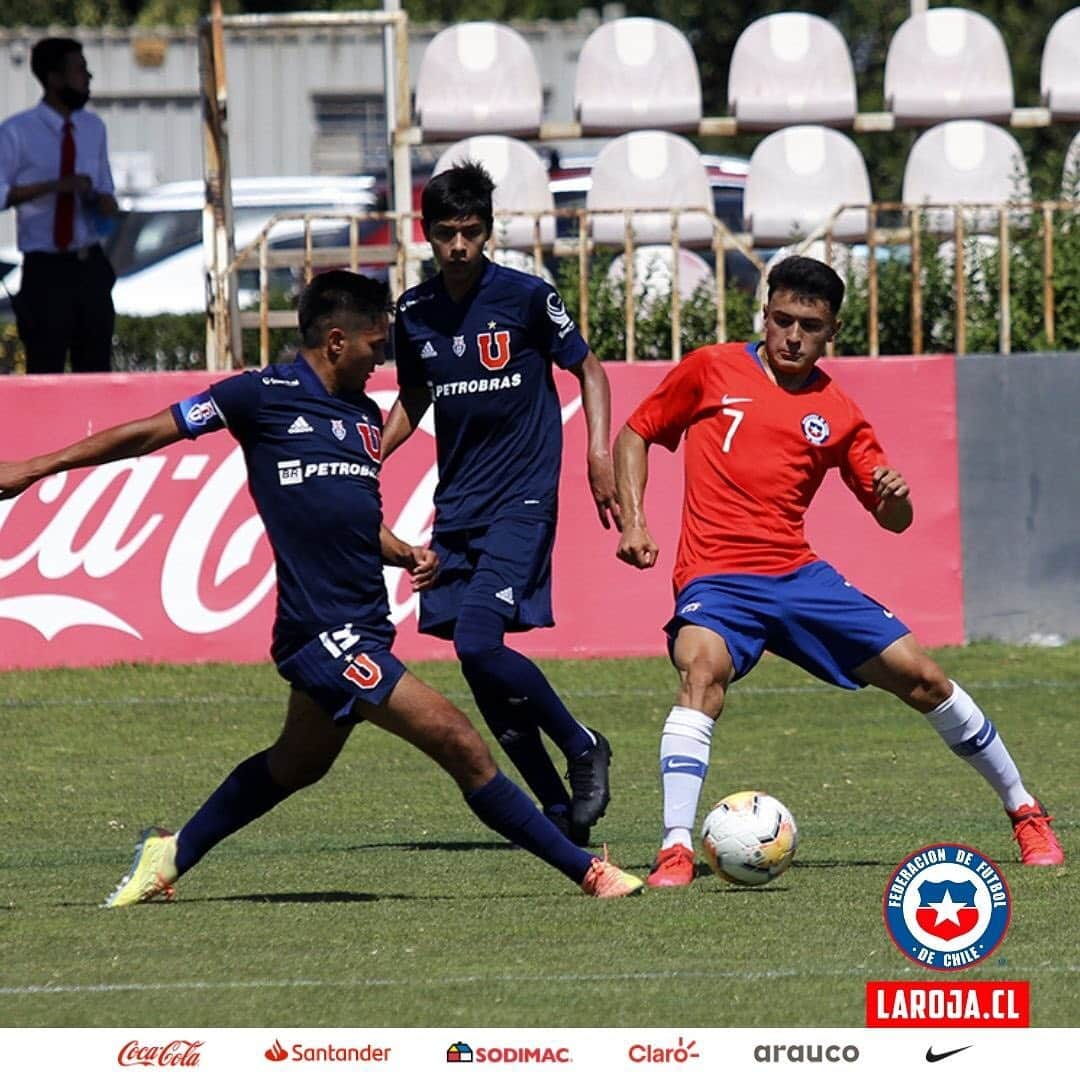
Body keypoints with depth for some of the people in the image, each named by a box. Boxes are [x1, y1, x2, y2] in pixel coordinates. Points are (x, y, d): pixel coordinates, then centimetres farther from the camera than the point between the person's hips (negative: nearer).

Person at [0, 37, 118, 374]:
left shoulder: (93, 128, 9)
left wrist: (104, 201, -7)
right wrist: (54, 186, -20)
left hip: (91, 266, 5)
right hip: (47, 269, -5)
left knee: (95, 368, 8)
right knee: (44, 371, -1)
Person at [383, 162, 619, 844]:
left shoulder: (527, 296, -7)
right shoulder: (414, 314, 6)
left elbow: (588, 370, 4)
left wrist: (600, 451, -9)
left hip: (522, 500, -5)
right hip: (457, 506, 5)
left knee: (478, 643, -20)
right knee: (482, 667, 1)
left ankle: (582, 747, 0)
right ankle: (559, 808, 11)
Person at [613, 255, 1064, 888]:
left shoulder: (837, 413, 10)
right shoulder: (711, 371, 4)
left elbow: (894, 521, 14)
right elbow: (636, 435, 13)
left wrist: (895, 495, -10)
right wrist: (633, 522, -1)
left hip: (797, 574, 3)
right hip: (717, 577, -3)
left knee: (919, 675, 2)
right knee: (703, 669, -34)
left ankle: (1025, 812, 21)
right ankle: (676, 849, -38)